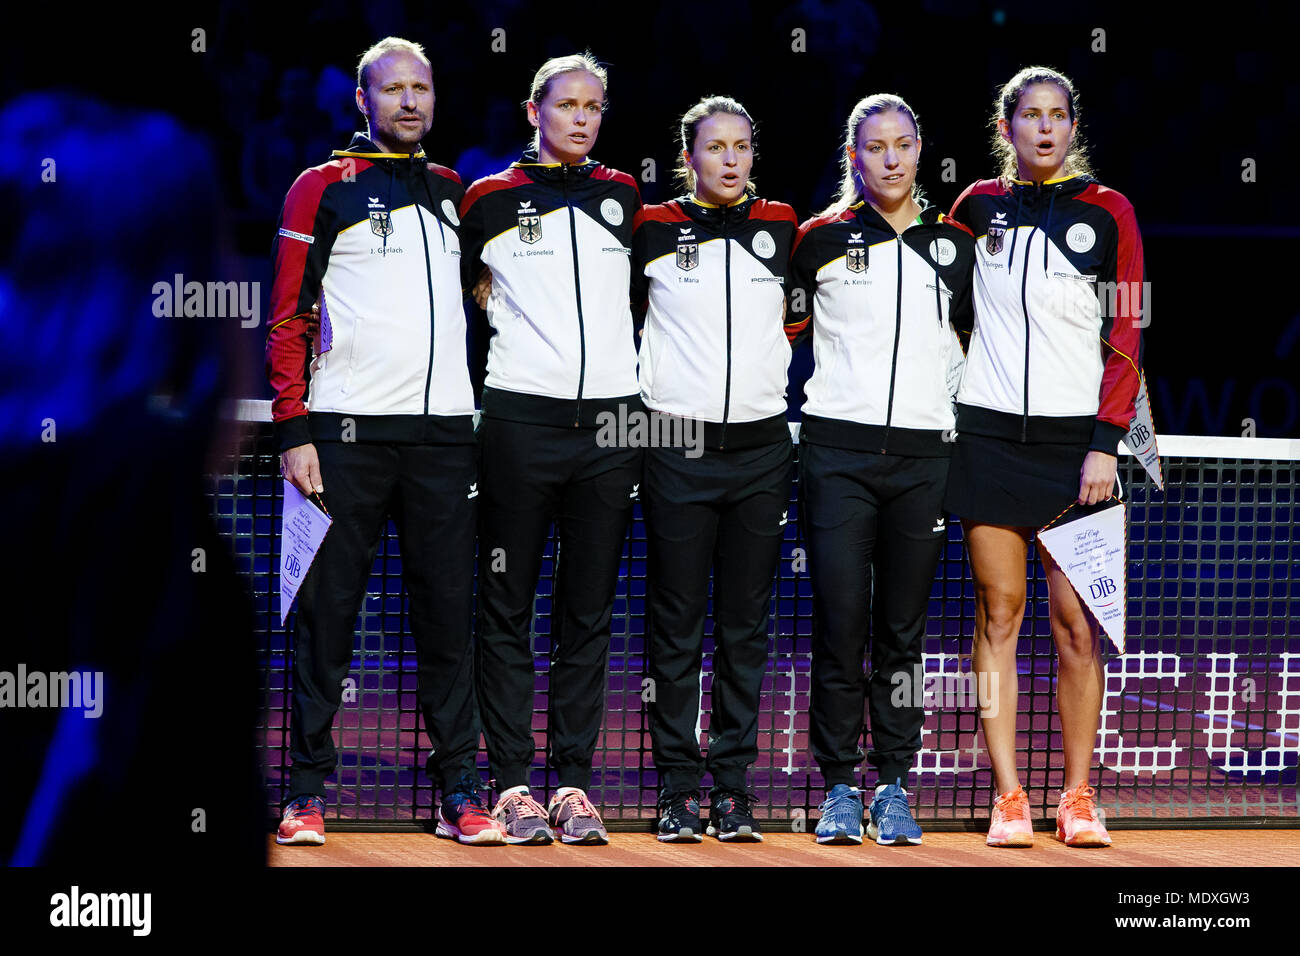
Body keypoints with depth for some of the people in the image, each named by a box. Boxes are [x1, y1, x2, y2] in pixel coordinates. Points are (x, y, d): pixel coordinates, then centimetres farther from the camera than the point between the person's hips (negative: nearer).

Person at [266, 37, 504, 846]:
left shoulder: (453, 193, 15)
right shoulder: (323, 189, 2)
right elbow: (289, 314, 0)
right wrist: (294, 429, -8)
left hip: (444, 429, 4)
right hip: (346, 431, -4)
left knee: (449, 611, 2)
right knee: (328, 611, -1)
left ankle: (460, 791, 6)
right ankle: (307, 792, 3)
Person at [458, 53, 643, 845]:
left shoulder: (623, 196, 12)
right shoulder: (493, 200, 3)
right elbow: (462, 287, 16)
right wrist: (513, 321, 10)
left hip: (611, 420, 3)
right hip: (522, 416, -3)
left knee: (590, 613, 4)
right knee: (508, 608, -2)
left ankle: (574, 782, 7)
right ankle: (514, 784, 1)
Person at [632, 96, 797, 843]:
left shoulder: (783, 227, 7)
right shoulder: (653, 229, 1)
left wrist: (769, 358, 13)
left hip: (761, 445, 2)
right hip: (678, 442, -2)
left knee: (746, 625, 4)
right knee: (677, 621, 0)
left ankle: (734, 783, 9)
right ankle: (679, 787, 4)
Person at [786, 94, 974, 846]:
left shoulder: (954, 245, 10)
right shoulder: (821, 239, 4)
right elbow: (784, 326, 13)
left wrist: (946, 401, 13)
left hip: (924, 455, 2)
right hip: (838, 450, -2)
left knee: (903, 628, 3)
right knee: (840, 619, -6)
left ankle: (894, 786, 7)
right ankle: (839, 786, -1)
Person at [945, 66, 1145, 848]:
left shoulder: (1107, 212, 2)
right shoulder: (980, 205, 8)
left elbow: (1126, 337, 0)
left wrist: (1105, 444, -7)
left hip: (1073, 437, -2)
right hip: (988, 432, 2)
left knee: (1076, 620, -5)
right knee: (999, 612, 0)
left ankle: (1078, 798, 2)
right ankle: (1008, 799, 1)